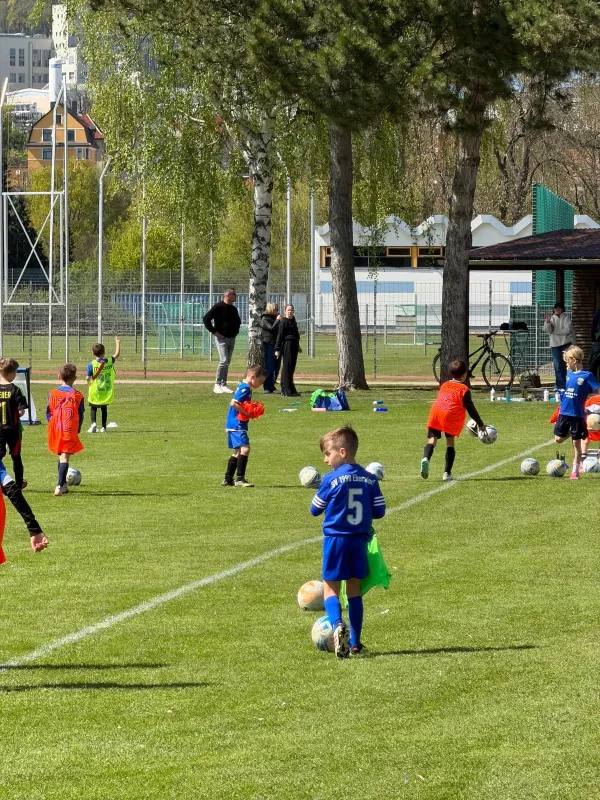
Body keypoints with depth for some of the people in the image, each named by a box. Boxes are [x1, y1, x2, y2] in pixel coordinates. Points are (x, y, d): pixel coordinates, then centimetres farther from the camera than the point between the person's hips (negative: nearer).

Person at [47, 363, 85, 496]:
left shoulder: (52, 394, 1)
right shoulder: (77, 396, -6)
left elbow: (48, 413, 6)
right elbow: (80, 415, -1)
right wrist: (77, 429, 13)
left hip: (55, 430, 4)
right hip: (70, 431, -3)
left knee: (60, 456, 20)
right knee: (64, 457, -6)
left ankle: (63, 485, 28)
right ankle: (60, 485, -19)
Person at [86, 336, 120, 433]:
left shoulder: (91, 364, -14)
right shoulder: (110, 362, -6)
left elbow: (88, 378, -14)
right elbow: (117, 354, 11)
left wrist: (90, 383, 9)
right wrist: (117, 343, 25)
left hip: (95, 392, -2)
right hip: (107, 392, 2)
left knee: (93, 408, 11)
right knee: (104, 409, 17)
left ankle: (93, 423, -12)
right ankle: (103, 427, 15)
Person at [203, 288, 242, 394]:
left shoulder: (233, 309, 14)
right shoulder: (218, 307, -9)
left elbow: (238, 321, 32)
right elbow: (206, 318, -14)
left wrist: (236, 331, 16)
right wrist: (214, 331, -15)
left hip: (232, 338, 7)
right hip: (222, 338, -7)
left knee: (227, 362, 8)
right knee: (223, 361, -16)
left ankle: (224, 385, 12)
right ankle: (217, 385, -10)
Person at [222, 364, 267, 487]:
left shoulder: (244, 387, 16)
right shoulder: (245, 388, -15)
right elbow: (233, 403, -24)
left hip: (234, 425, 11)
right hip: (237, 425, -11)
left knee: (238, 452, 16)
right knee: (245, 449, -18)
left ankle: (228, 479, 21)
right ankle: (240, 478, -20)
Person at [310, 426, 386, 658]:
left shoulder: (331, 479, -10)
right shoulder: (370, 479, 2)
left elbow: (315, 509, -1)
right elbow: (379, 511, 5)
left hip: (335, 538, -4)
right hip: (360, 540, 4)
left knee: (331, 588, 2)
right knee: (354, 590, 15)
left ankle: (337, 624, -27)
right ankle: (355, 642, 14)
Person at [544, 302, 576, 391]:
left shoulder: (566, 317, 1)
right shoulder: (552, 318, 12)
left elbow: (568, 330, -9)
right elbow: (547, 330, 0)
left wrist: (555, 331, -3)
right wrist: (548, 321, -18)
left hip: (566, 343, -3)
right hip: (555, 344, 3)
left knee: (566, 364, -8)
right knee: (557, 365, -1)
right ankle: (560, 385, 3)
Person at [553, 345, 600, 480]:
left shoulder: (586, 376, -11)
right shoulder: (568, 374, 6)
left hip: (577, 415, -5)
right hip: (564, 413, 5)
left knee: (576, 443, 3)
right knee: (558, 439, 4)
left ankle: (575, 471, 11)